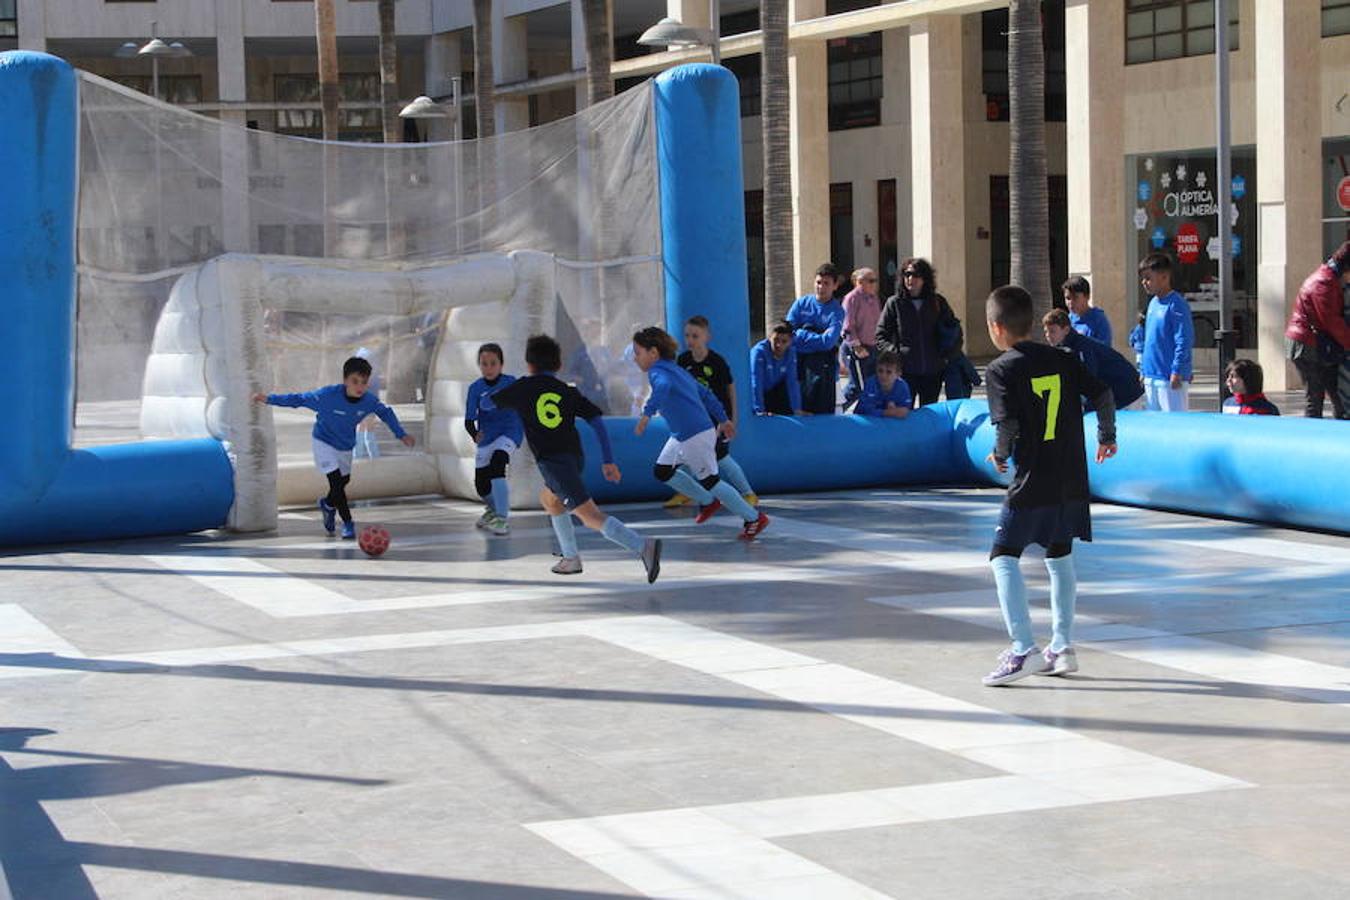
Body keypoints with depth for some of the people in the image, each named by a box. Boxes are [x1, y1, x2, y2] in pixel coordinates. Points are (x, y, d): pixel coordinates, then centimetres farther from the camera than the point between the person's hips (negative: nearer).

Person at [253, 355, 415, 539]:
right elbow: (300, 399, -21)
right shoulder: (329, 395, -32)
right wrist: (269, 399, -19)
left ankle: (328, 504, 51)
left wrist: (401, 434, -3)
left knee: (344, 481, 20)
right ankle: (348, 523, -4)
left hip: (346, 445, 5)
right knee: (336, 481, -17)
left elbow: (386, 413, -3)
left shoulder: (369, 400, -23)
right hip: (323, 442, -5)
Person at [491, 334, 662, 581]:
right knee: (549, 499, 33)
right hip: (576, 457, 6)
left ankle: (643, 546, -33)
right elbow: (597, 420, 5)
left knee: (592, 517, -15)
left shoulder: (523, 387, 7)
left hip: (552, 461, -6)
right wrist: (608, 460, 6)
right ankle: (571, 557, 29)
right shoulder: (568, 392, 15)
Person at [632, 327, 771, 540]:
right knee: (662, 471, 17)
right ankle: (708, 502, 29)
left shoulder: (658, 371, -15)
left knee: (709, 481, 0)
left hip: (696, 436, -10)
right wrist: (723, 420, 28)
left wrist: (647, 414, -46)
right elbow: (705, 394, 21)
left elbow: (663, 386, -41)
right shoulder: (676, 370, 16)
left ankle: (754, 519, 10)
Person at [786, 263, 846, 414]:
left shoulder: (837, 311, -1)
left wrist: (800, 334, -7)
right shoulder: (802, 303, 7)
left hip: (821, 364, -2)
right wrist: (815, 336, -8)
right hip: (797, 361, 2)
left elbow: (827, 342, -13)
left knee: (822, 412, -1)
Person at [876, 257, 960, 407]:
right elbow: (881, 336, 2)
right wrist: (894, 353, -13)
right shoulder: (895, 303, 1)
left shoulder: (938, 302, 8)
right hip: (906, 371, -2)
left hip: (933, 372, 3)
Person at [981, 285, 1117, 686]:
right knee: (1059, 555, 19)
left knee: (1004, 557, -2)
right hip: (1072, 480, 6)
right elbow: (1103, 396, 5)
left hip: (1032, 481, -6)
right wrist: (1107, 438, 20)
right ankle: (1062, 647, 20)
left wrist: (1000, 454, 2)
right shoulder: (1063, 359, 8)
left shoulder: (1000, 370, -8)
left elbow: (1007, 425, -17)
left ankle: (1023, 649, -14)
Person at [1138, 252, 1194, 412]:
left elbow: (1184, 342, -17)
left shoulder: (1176, 304, -13)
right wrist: (1143, 370, 18)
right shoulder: (1153, 303, 13)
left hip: (1171, 380, -9)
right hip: (1151, 377, 9)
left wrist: (1177, 372, -19)